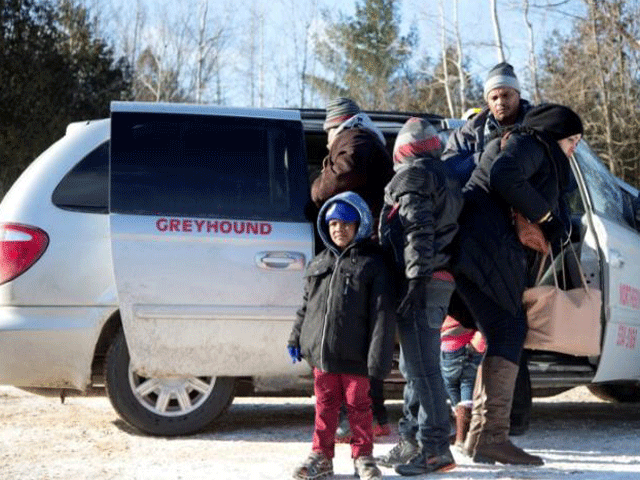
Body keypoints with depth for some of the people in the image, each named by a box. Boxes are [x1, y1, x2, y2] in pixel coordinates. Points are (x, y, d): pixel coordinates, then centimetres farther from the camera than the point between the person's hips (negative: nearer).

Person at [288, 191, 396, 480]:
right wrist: (297, 339, 17)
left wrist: (378, 356, -13)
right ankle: (321, 456, 19)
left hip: (354, 355, -4)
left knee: (358, 403, 4)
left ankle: (363, 456, 16)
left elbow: (382, 313, -8)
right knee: (325, 403, 11)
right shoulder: (319, 264, 13)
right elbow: (306, 306, 21)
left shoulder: (372, 263, -4)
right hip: (320, 351, 5)